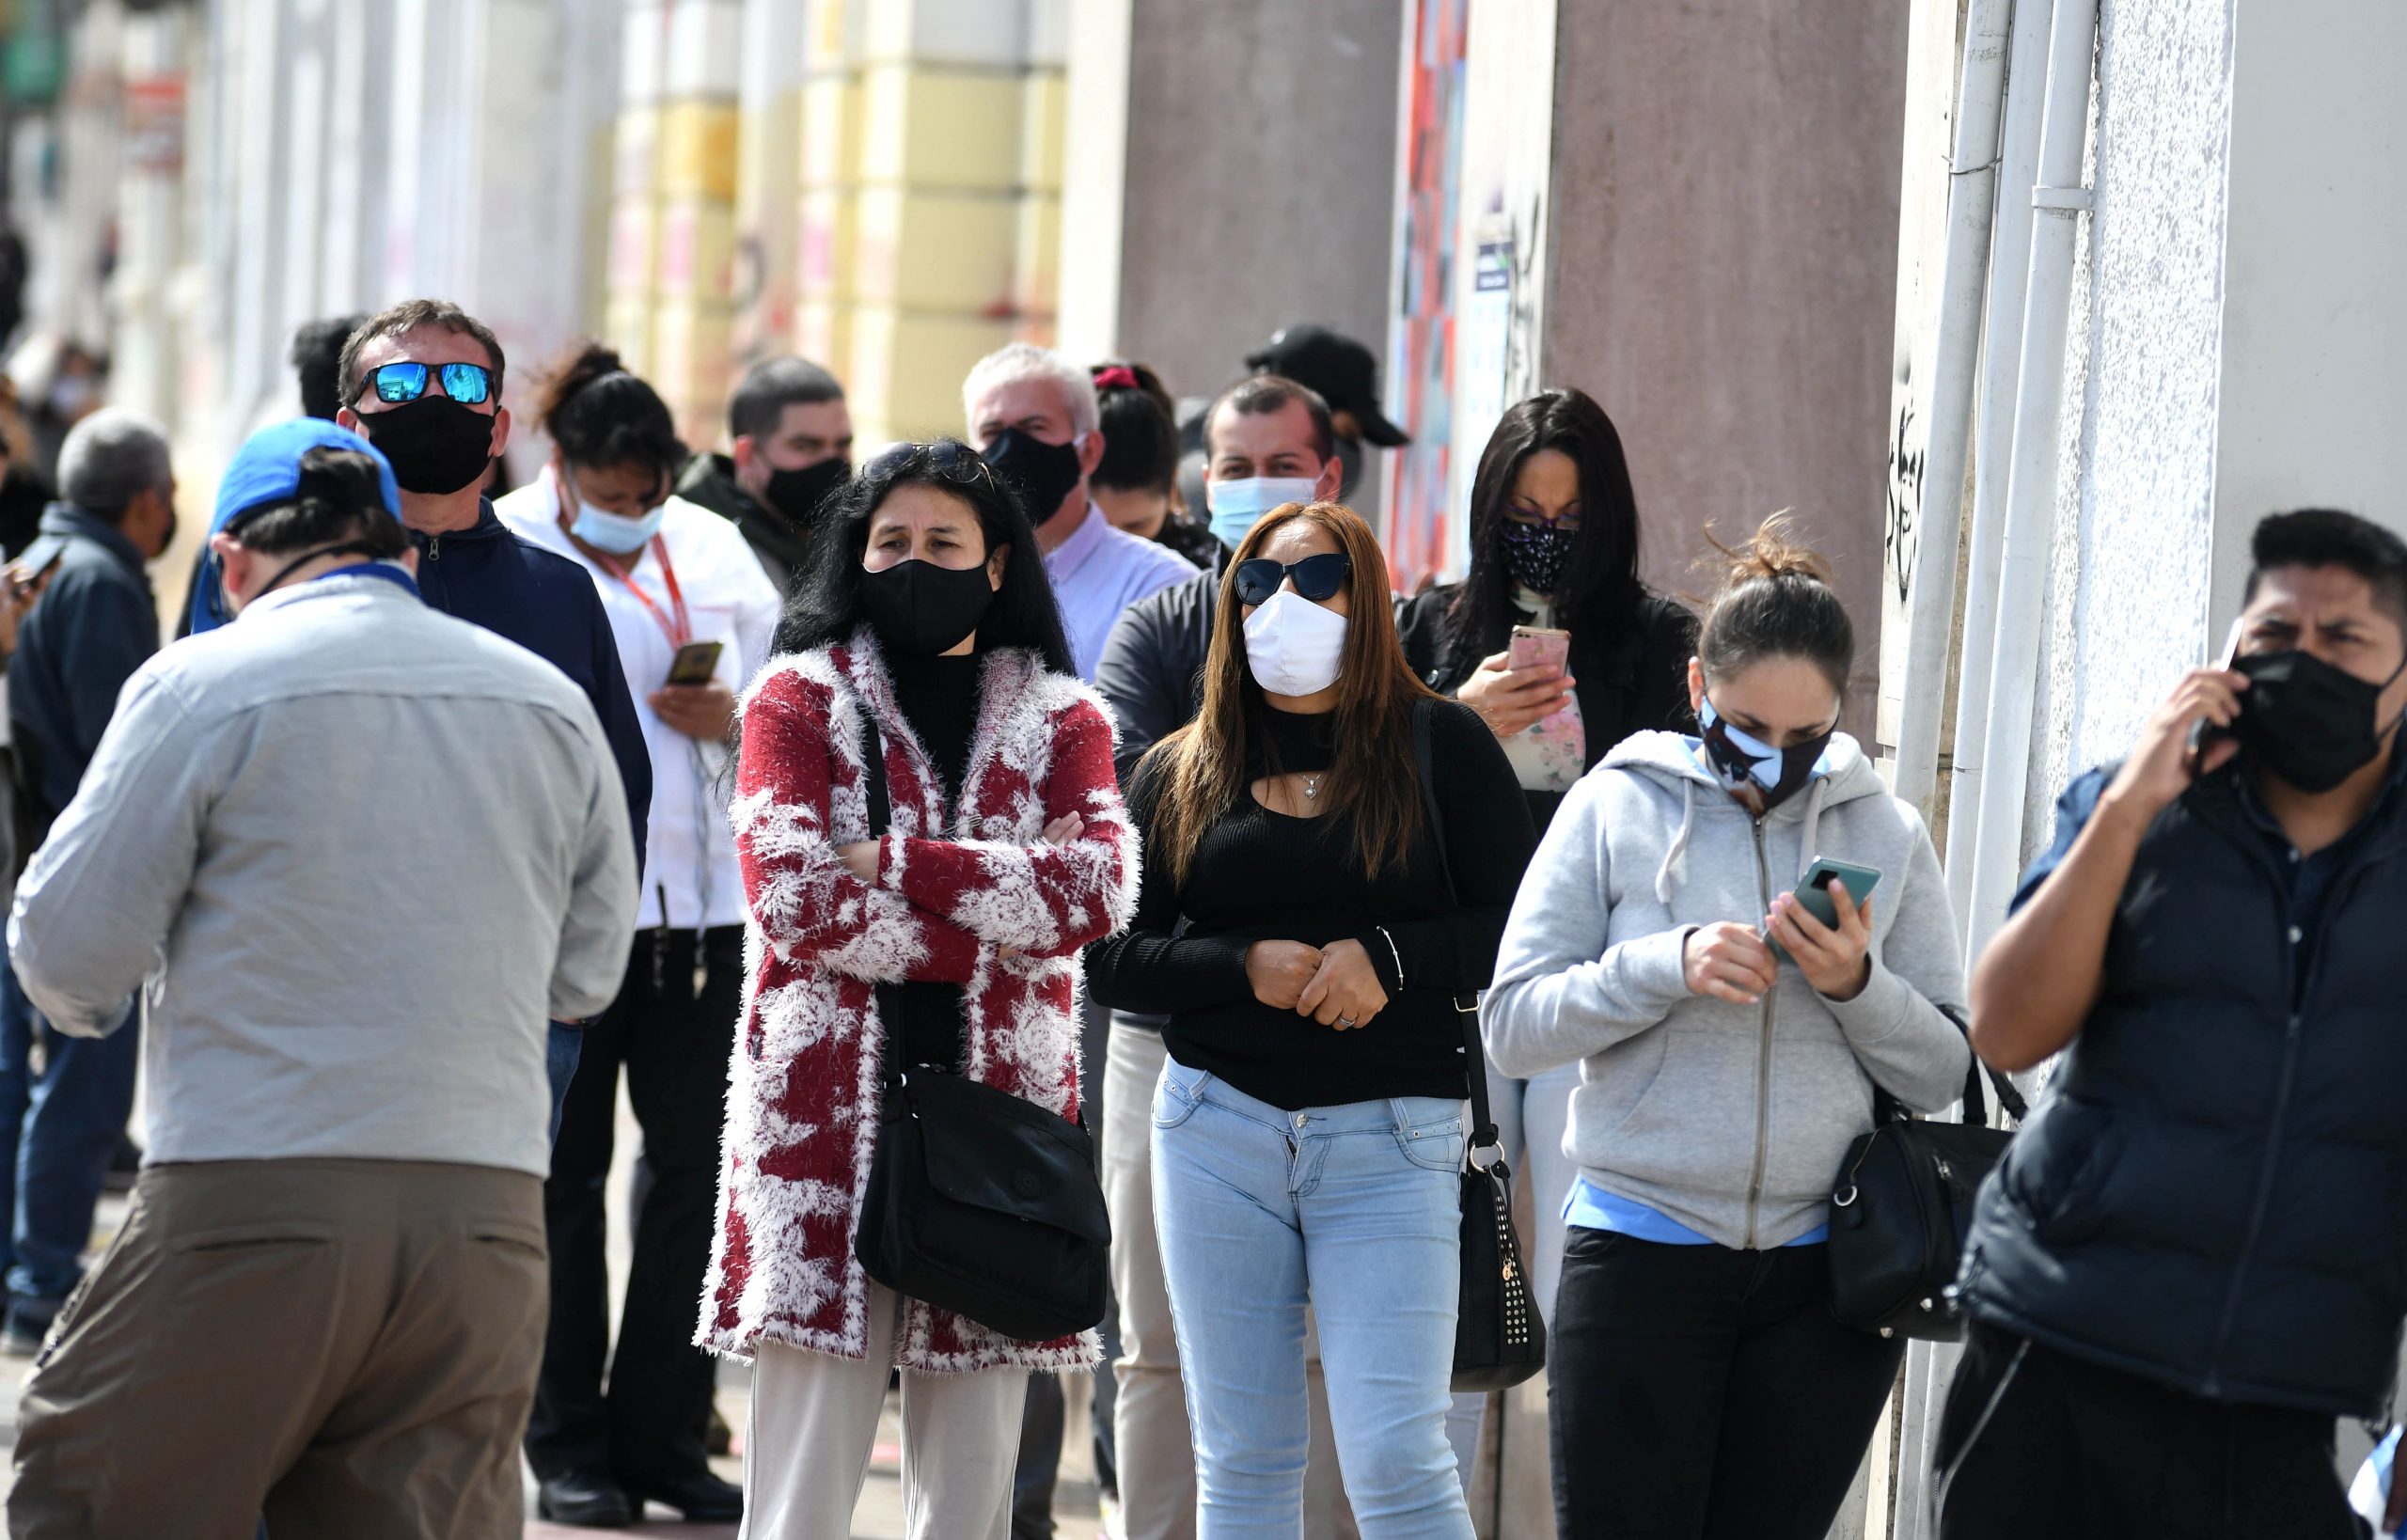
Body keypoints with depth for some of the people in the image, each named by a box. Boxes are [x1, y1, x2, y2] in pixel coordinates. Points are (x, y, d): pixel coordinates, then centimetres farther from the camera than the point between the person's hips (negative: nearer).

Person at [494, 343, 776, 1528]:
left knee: (697, 1163, 1)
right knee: (565, 1172, 3)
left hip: (704, 896, 3)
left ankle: (662, 1434, 9)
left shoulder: (717, 552, 13)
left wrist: (734, 720, -5)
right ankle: (567, 1444, 11)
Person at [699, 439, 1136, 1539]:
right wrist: (993, 930, -9)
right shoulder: (799, 697, 7)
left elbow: (1096, 890, -5)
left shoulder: (1061, 719, 13)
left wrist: (898, 864, -11)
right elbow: (789, 892, -8)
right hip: (829, 1108, -2)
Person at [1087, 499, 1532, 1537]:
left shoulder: (1440, 746, 4)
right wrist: (1244, 966, -10)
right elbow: (1112, 962, 6)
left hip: (1391, 1138, -3)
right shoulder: (1181, 773, 12)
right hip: (1219, 1129, 3)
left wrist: (1390, 958, -15)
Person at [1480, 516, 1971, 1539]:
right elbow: (1513, 1026, -4)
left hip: (1826, 1271, 2)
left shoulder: (1883, 832, 6)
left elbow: (1943, 1075, 5)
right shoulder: (1616, 809, 1)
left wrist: (1858, 986, -14)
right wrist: (1669, 965, -18)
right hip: (1642, 1254, -2)